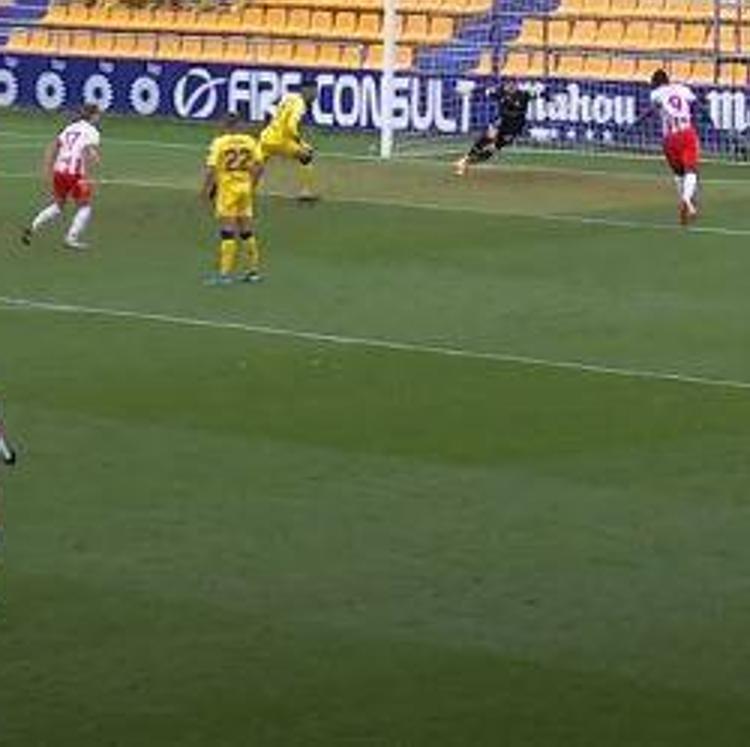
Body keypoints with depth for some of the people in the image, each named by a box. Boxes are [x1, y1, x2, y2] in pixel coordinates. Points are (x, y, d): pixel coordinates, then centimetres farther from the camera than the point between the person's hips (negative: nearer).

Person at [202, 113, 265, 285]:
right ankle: (253, 269, 19)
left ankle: (225, 272, -7)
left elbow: (211, 168, -13)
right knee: (246, 230, 13)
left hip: (227, 188, -4)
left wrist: (206, 189, -3)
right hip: (245, 188, 4)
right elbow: (259, 166, 2)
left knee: (228, 230, -4)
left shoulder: (219, 142, -8)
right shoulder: (250, 141, 3)